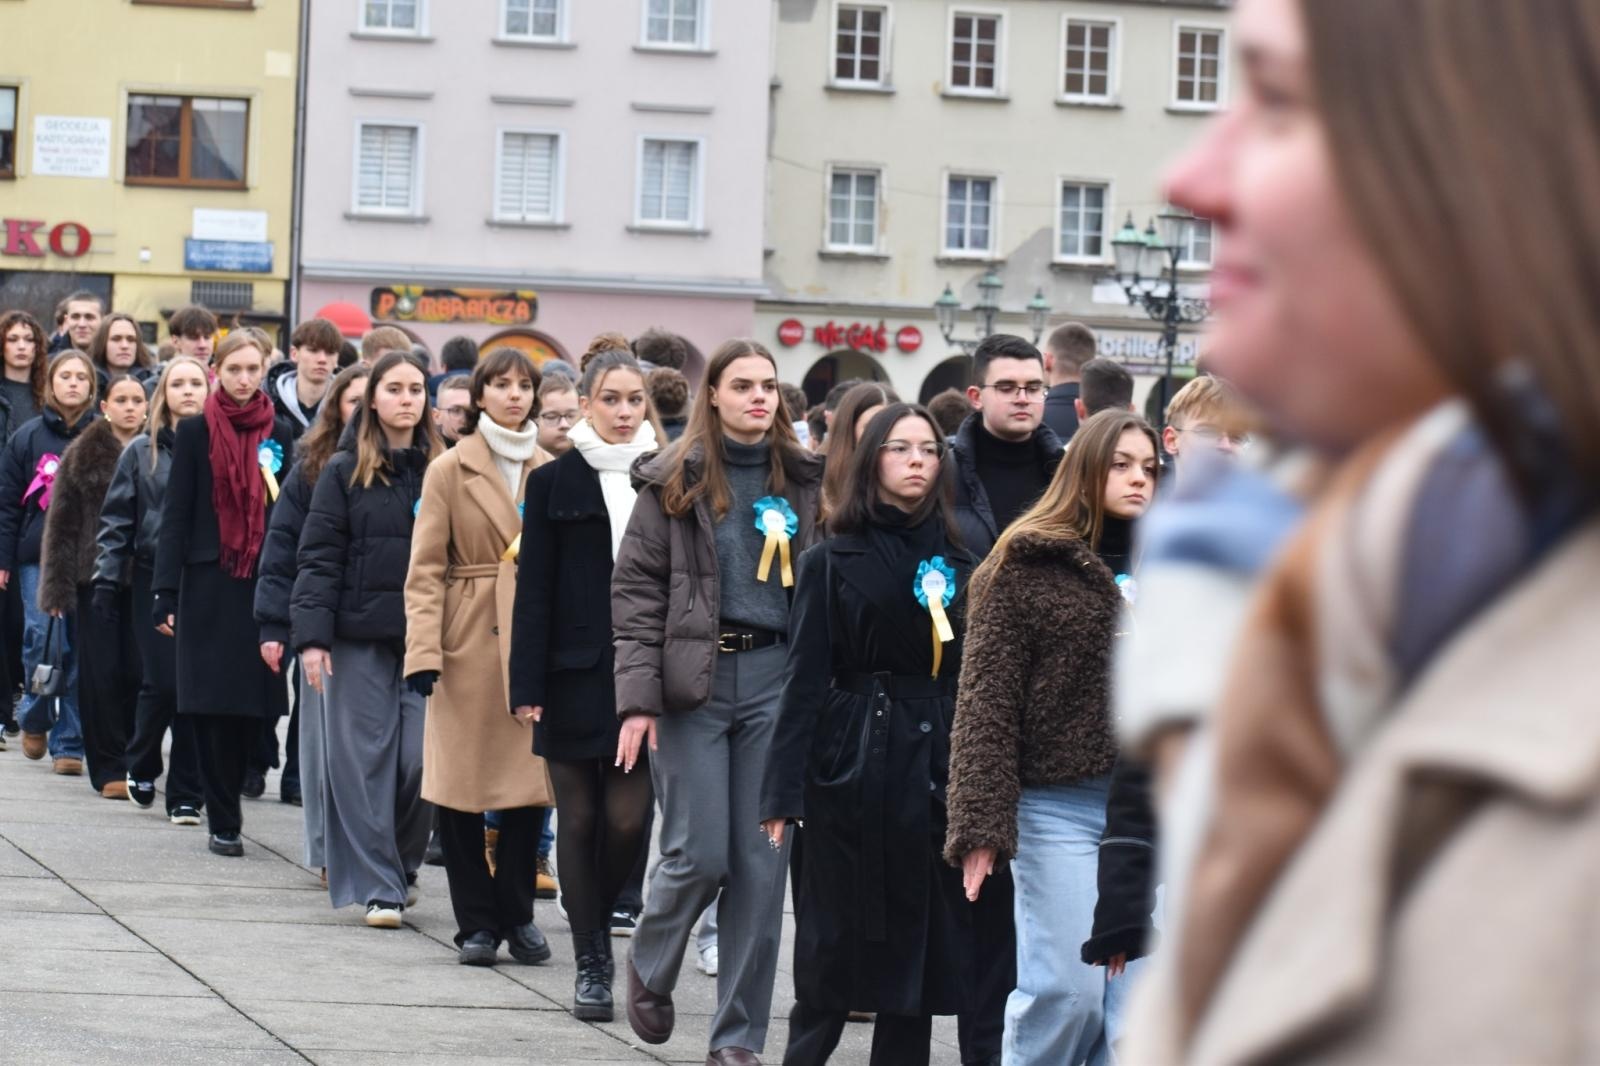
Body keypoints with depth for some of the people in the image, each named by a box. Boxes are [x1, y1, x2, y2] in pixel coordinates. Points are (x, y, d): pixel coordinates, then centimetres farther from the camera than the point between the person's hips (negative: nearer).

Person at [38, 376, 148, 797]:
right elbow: (61, 525, 3)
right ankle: (109, 769, 5)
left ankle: (135, 763, 13)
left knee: (138, 673, 0)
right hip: (96, 578, 0)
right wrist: (58, 588, -3)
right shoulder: (81, 457, 3)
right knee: (100, 675, 0)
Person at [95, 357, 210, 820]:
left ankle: (186, 794, 8)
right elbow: (116, 519, 6)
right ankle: (142, 768, 22)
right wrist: (107, 578, -2)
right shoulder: (142, 452, 6)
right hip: (153, 580, 0)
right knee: (162, 682, -5)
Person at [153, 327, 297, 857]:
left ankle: (226, 809, 15)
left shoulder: (279, 435, 9)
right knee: (215, 704, -5)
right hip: (209, 585, -2)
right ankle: (223, 822, 2)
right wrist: (165, 592, -8)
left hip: (263, 585, 2)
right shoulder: (196, 432, 2)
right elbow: (176, 514, 0)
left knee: (253, 704, 0)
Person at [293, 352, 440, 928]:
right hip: (360, 639, -1)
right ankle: (379, 887, 4)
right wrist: (311, 636, -9)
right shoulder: (344, 472, 3)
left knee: (421, 760, -4)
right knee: (365, 761, -1)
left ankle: (400, 867, 19)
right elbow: (319, 558, 0)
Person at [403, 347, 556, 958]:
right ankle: (476, 923, 7)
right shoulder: (452, 470, 2)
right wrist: (423, 650, -13)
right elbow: (425, 569, -2)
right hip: (469, 639, -2)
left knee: (528, 780, 0)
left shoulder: (550, 472, 11)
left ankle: (517, 916, 13)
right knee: (460, 784, -2)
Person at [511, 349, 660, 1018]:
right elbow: (534, 591, 1)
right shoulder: (555, 482, 3)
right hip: (576, 677, -1)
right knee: (580, 820, 3)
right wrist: (528, 686, -6)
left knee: (627, 818, -3)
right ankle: (592, 963, 10)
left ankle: (597, 923, 24)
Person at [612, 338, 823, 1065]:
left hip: (776, 678, 2)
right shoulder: (675, 483, 1)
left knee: (763, 861, 1)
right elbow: (634, 590, -2)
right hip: (693, 680, -2)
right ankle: (649, 969, 25)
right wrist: (638, 698, -11)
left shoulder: (803, 482, 9)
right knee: (699, 854, -6)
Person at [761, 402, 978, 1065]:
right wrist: (785, 791, -9)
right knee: (835, 944, 0)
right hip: (855, 765, -3)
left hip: (939, 764, 3)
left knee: (921, 944, 4)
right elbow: (804, 681, -3)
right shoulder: (832, 563, 0)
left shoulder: (958, 565, 10)